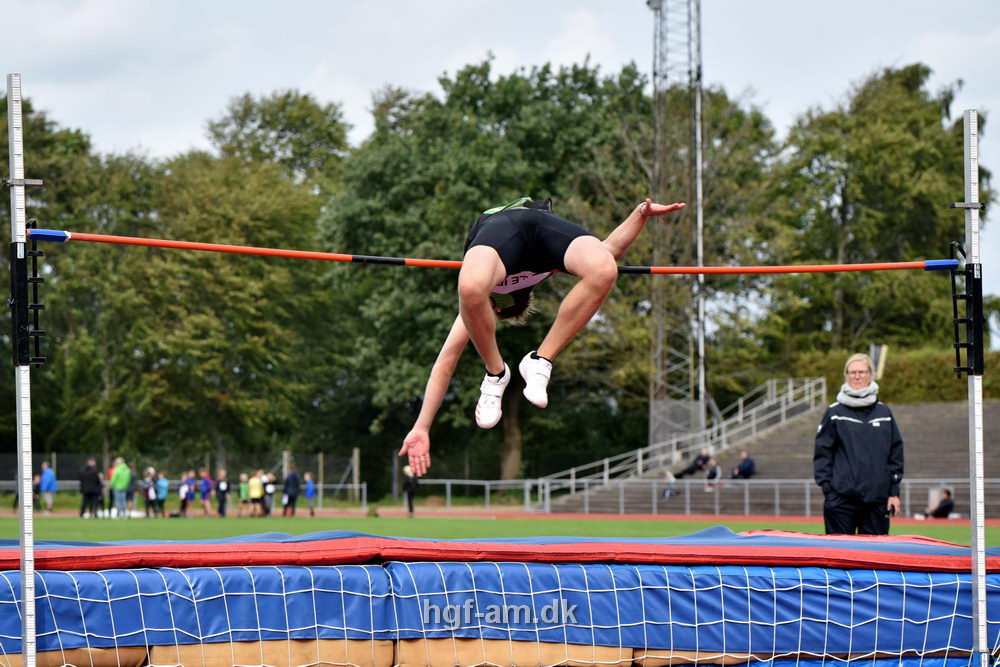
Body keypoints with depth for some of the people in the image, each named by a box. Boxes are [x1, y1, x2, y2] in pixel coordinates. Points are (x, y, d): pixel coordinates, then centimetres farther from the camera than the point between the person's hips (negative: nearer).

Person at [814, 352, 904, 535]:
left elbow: (896, 453, 11)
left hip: (877, 499, 2)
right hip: (842, 499, -2)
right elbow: (822, 453, 2)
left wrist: (894, 492, 6)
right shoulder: (834, 413, 3)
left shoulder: (884, 412, 10)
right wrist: (827, 488, -6)